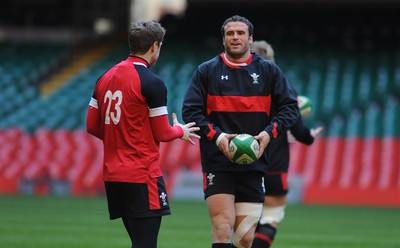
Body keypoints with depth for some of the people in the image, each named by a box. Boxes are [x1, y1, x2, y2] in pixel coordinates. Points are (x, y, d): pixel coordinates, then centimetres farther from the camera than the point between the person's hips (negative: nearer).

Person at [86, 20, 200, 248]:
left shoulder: (105, 78, 10)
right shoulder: (152, 83, -12)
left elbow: (92, 126, 13)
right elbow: (162, 134, -8)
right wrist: (181, 131, 13)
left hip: (112, 175, 8)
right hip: (142, 177, -8)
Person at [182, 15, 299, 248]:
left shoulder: (269, 71, 10)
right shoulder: (207, 71, 7)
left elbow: (290, 106, 8)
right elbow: (190, 110, 2)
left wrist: (269, 133, -9)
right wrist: (216, 136, -13)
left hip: (254, 164, 2)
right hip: (217, 163, -2)